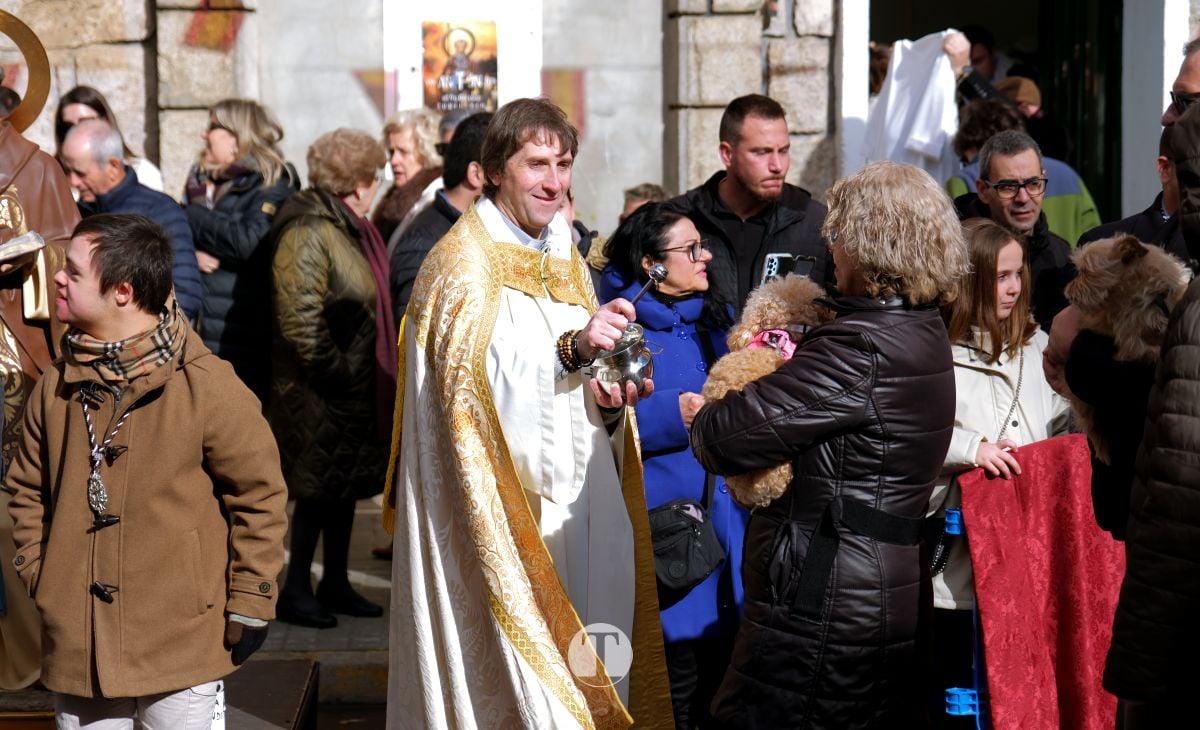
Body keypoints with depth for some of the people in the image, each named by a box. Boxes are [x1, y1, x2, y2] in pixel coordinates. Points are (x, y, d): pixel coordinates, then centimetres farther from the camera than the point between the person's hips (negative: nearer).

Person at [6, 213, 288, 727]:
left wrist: (251, 601, -4)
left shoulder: (206, 386, -12)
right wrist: (37, 571, 6)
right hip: (76, 641, 4)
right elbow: (28, 490, 16)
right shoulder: (55, 387, 3)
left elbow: (259, 494, -6)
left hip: (181, 641, -4)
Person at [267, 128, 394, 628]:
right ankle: (296, 591, 10)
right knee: (318, 488, -2)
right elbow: (299, 319, -24)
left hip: (356, 384, 9)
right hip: (318, 392, -9)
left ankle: (336, 583, 25)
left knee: (345, 484, 15)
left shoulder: (351, 229, 13)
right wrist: (334, 371, -21)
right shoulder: (308, 234, -18)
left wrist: (376, 371, 15)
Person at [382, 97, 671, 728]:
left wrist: (607, 399, -2)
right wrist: (572, 348, -36)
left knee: (576, 676, 9)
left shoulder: (565, 260, 15)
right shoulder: (463, 263, -9)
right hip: (501, 522, -7)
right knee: (513, 671, -5)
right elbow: (476, 381, -24)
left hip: (575, 512, 7)